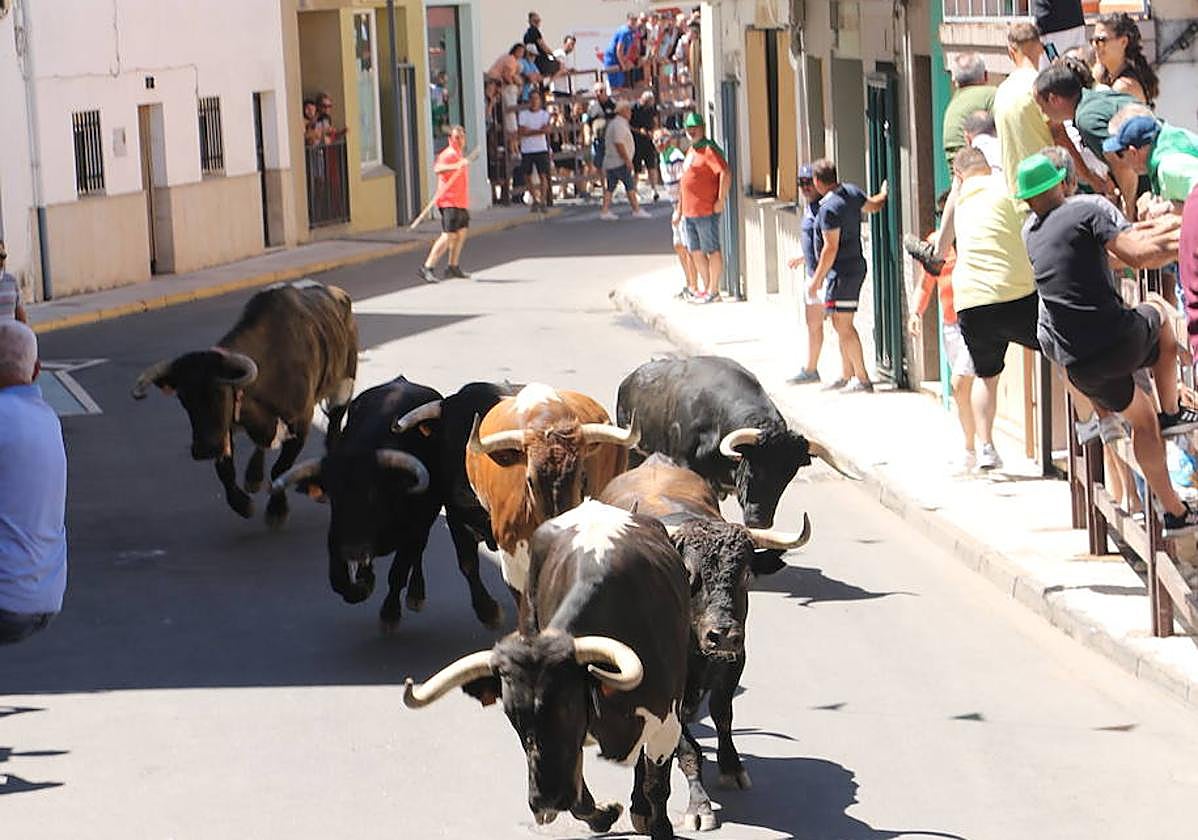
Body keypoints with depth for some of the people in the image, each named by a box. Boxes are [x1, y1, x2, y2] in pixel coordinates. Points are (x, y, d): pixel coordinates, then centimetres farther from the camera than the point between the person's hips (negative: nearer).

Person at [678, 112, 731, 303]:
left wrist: (720, 201, -20)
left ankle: (713, 291, 1)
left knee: (712, 251, -2)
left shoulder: (709, 150, -11)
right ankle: (707, 288, 22)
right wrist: (679, 209, 24)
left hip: (706, 212, -10)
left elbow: (725, 174, -22)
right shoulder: (691, 151, 18)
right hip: (689, 213, 10)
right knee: (696, 252, 13)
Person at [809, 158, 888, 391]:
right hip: (855, 265, 10)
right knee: (839, 324, 15)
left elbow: (831, 248, -21)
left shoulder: (829, 207, -20)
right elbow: (874, 205, 24)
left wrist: (817, 279, -14)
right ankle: (848, 375, 19)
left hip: (843, 272, -10)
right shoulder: (851, 192, 5)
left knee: (843, 326, -6)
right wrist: (885, 193, 47)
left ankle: (862, 378, -6)